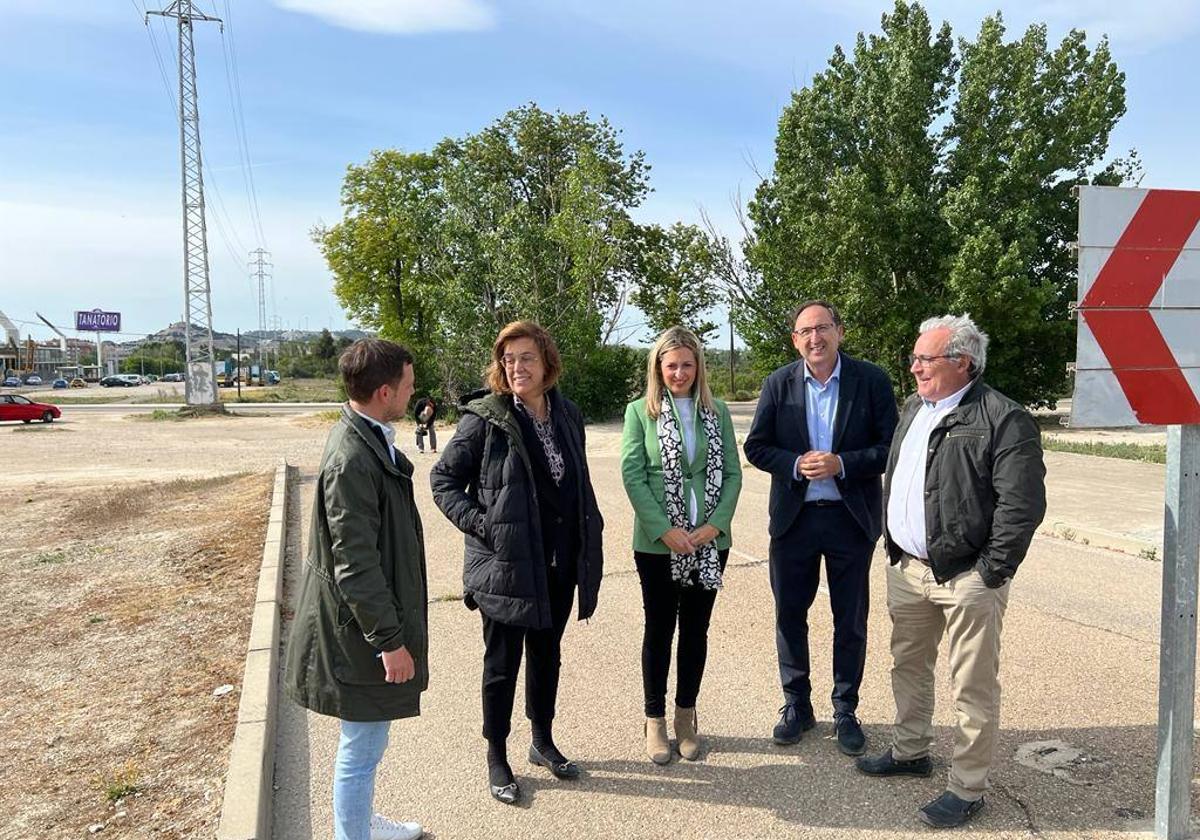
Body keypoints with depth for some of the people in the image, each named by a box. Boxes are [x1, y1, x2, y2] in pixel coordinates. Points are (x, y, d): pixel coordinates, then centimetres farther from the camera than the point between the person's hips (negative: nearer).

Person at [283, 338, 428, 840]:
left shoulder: (368, 439, 4)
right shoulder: (351, 460, -26)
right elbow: (354, 564, -25)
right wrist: (390, 639, -19)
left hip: (376, 618, 10)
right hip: (362, 629, -10)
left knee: (365, 742, 26)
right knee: (362, 747, 7)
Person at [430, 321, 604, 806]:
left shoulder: (567, 415, 4)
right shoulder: (485, 419, -12)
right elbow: (444, 480, -7)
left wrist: (589, 539, 9)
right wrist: (480, 524, -17)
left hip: (559, 563, 5)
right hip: (506, 564, -5)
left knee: (546, 654, 19)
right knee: (502, 662, 9)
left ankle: (543, 741, 38)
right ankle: (496, 758, 27)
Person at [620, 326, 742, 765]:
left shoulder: (717, 412, 6)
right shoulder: (640, 412, -2)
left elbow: (732, 472, 4)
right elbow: (632, 475, -7)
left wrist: (716, 523, -10)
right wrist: (664, 529, -15)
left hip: (710, 541, 3)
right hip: (657, 543, -2)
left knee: (696, 629, 12)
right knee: (659, 629, 8)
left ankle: (686, 717, 28)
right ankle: (655, 720, 23)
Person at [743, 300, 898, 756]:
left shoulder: (871, 380, -5)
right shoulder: (778, 384, -1)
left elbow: (891, 445, -6)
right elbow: (756, 446, 1)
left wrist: (842, 464, -19)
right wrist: (796, 464, -16)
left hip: (852, 517, -1)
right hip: (793, 517, 1)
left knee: (851, 621, 11)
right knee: (789, 614, 11)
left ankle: (845, 710, 29)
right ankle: (797, 704, 30)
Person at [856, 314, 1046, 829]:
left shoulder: (1003, 419, -14)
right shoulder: (913, 409, 11)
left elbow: (1023, 504, -18)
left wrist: (991, 573, -16)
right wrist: (894, 549, 13)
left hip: (966, 577, -8)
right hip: (907, 568, 8)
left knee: (973, 688, 5)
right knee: (909, 666, 21)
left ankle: (967, 789, 19)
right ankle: (910, 752, 40)